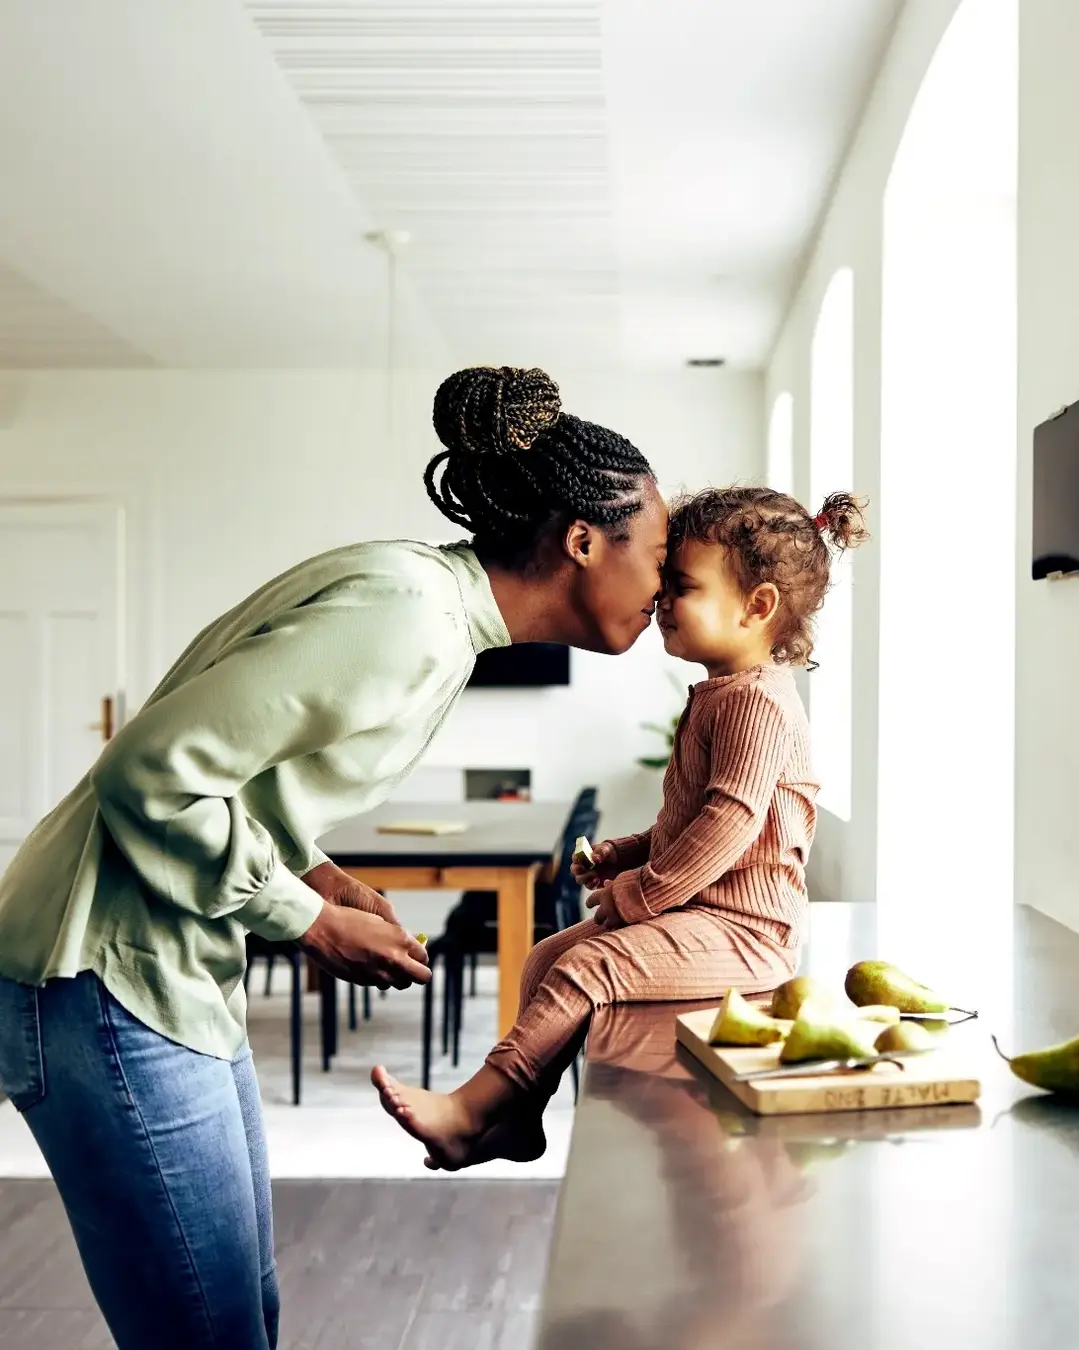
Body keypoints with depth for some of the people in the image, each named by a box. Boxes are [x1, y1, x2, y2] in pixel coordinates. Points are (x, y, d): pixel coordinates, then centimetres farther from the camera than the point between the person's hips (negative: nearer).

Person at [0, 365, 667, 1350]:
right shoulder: (403, 615, -22)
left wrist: (314, 871, 2)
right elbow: (153, 774, -24)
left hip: (179, 975, 10)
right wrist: (311, 921, -14)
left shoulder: (440, 612, 9)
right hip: (109, 981, -10)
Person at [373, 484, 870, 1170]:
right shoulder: (721, 694, 15)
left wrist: (637, 895, -20)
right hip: (698, 909, 11)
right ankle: (517, 1117, 12)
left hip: (741, 929, -11)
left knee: (584, 969, -21)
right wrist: (629, 855, 9)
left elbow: (728, 827, -27)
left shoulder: (758, 703, -18)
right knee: (548, 957, 9)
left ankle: (468, 1112, -18)